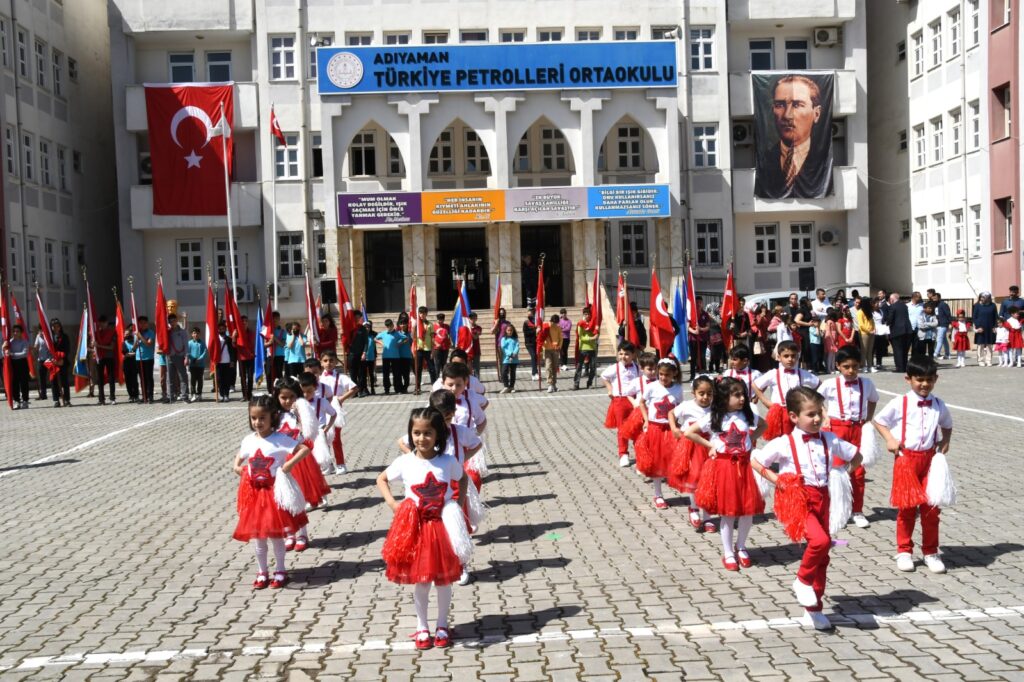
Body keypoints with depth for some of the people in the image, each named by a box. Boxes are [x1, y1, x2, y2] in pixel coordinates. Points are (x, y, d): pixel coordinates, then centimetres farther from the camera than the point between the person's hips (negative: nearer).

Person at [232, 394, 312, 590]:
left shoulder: (280, 439, -12)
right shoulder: (248, 440, 3)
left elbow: (305, 449, -16)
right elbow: (239, 457, 21)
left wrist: (290, 464, -24)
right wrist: (237, 467, 2)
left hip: (274, 491, -4)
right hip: (253, 493, 4)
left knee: (276, 535, 6)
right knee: (256, 536, 10)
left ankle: (280, 571, 22)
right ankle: (262, 572, 24)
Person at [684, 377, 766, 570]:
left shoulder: (747, 415, 2)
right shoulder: (713, 418, -9)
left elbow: (763, 426, 21)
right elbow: (688, 433, -6)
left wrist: (752, 439, 6)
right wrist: (710, 445, -5)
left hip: (743, 466, 3)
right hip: (722, 466, -3)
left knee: (748, 509, 4)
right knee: (727, 512, 3)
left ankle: (740, 547, 28)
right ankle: (728, 553, 18)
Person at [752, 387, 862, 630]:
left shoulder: (830, 440, 5)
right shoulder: (784, 443, -6)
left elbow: (856, 456, 19)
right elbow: (756, 463, 3)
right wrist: (776, 479, -8)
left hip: (821, 499, 5)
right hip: (797, 498, -5)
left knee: (822, 557, 10)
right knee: (820, 540, -29)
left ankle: (813, 610, 25)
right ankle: (803, 581, -1)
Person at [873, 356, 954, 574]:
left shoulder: (938, 405, 3)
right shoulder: (900, 403, -7)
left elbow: (947, 424, 22)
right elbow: (878, 420, 3)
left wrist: (945, 441, 4)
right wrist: (890, 439, -11)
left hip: (929, 459, 3)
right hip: (906, 459, -3)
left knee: (932, 507, 4)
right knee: (906, 507, 5)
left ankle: (930, 552, 18)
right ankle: (904, 551, 18)